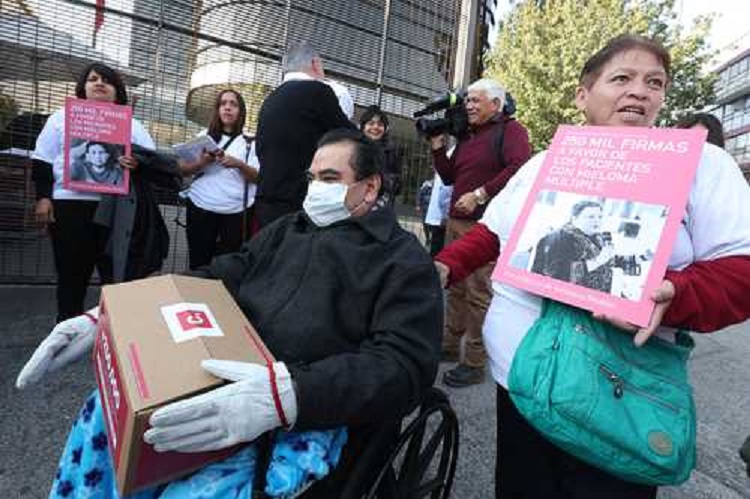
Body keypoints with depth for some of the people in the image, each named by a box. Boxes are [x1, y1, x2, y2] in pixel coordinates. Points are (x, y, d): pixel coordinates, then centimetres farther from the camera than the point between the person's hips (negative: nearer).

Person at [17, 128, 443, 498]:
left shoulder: (405, 262, -7)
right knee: (109, 408, -4)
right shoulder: (285, 230, 15)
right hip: (229, 387, 6)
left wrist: (288, 395, -36)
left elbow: (404, 367, -19)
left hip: (321, 421, -6)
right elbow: (213, 280, 10)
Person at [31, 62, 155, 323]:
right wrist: (43, 197, 0)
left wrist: (140, 162, -16)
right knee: (71, 274, 5)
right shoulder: (62, 117, 16)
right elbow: (42, 161, 12)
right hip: (70, 205, 1)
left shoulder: (132, 124, 16)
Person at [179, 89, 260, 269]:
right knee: (199, 261, 3)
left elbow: (258, 177, -1)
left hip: (237, 210, -1)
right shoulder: (205, 135, 10)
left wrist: (239, 164, -19)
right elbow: (183, 169, 7)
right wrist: (202, 163, -13)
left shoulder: (250, 141, 5)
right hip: (202, 206, 2)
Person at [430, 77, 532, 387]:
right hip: (456, 222, 8)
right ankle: (450, 345, 25)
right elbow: (449, 177, 23)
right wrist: (438, 147, 13)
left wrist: (480, 195, -19)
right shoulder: (467, 136, 22)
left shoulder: (511, 130, -1)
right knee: (455, 287, 13)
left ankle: (474, 363, 2)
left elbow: (518, 169, -17)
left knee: (478, 293, -7)